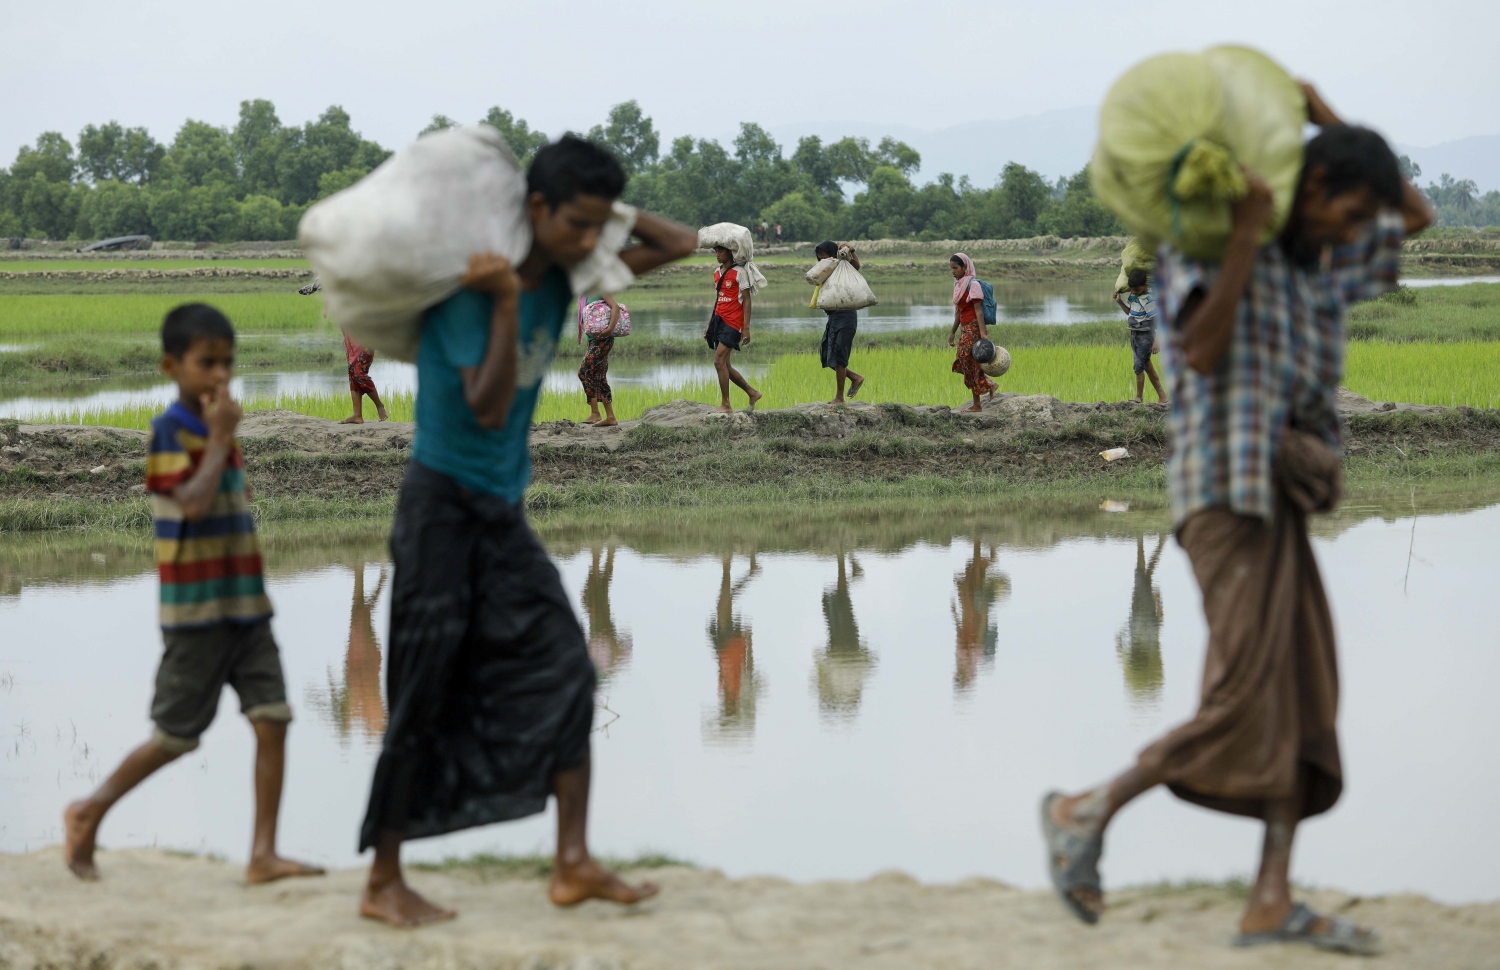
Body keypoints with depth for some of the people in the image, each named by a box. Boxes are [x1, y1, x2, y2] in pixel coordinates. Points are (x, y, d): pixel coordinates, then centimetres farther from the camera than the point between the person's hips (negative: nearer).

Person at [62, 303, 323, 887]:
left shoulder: (218, 429, 14)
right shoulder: (169, 432, -11)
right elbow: (193, 502, -25)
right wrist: (219, 438, -18)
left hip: (245, 605, 7)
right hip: (196, 612, -7)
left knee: (272, 720, -4)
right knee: (176, 736, 1)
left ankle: (263, 854, -4)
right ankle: (89, 816, 20)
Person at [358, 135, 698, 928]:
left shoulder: (563, 276, 2)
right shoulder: (471, 285, -18)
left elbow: (678, 244, 9)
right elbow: (488, 408, -25)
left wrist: (598, 208, -2)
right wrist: (509, 302, -32)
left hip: (503, 512, 7)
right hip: (443, 504, -7)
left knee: (562, 669, -3)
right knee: (424, 696, -3)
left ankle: (574, 864, -2)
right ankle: (383, 884, 6)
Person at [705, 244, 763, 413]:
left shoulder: (738, 272, -8)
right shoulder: (717, 273, 15)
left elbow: (747, 301, -10)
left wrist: (746, 328, -16)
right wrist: (709, 325, 20)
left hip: (733, 322, -8)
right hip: (719, 320, 8)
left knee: (719, 361, -15)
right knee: (724, 365, 7)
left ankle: (725, 404, -11)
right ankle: (752, 393, 22)